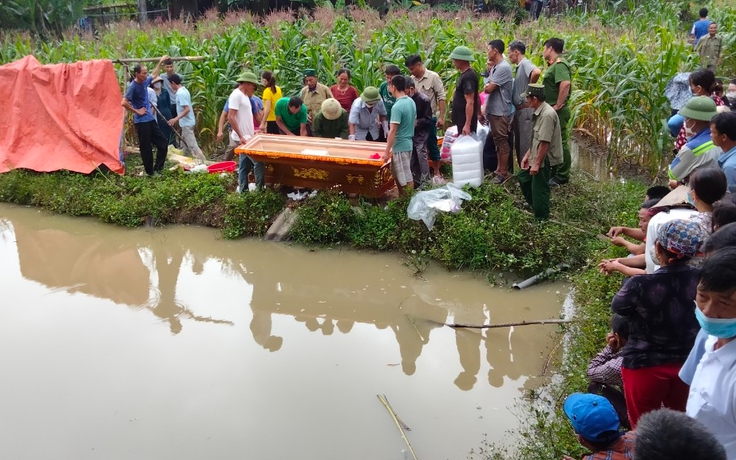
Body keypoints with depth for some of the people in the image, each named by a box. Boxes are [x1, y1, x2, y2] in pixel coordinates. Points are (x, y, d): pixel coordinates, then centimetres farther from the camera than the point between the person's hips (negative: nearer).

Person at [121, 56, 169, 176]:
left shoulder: (145, 82, 6)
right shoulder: (133, 86, -17)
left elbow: (154, 75, 28)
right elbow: (124, 103, -24)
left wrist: (161, 61, 28)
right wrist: (137, 111, -16)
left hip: (150, 119, 8)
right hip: (141, 121, -8)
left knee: (163, 143, 9)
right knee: (146, 148, 0)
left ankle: (157, 168, 16)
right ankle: (150, 172, 9)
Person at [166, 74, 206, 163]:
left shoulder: (180, 93, -19)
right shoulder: (184, 90, 10)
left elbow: (187, 109, -25)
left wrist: (176, 119, -26)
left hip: (186, 123, -10)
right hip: (187, 122, 10)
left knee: (192, 145, -9)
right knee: (185, 145, 17)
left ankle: (202, 162, -9)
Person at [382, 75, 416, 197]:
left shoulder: (397, 106, -20)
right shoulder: (411, 102, 7)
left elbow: (392, 131, -21)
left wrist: (386, 151, -18)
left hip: (400, 146, -9)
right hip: (408, 143, 9)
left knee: (406, 179, -1)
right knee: (397, 174, 20)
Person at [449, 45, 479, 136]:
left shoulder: (468, 77, -18)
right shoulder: (466, 74, 12)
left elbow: (470, 102, -23)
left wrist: (467, 125, -26)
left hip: (466, 121, -10)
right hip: (462, 121, 10)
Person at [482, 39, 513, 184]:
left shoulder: (504, 68, -18)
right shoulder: (495, 67, 14)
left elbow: (489, 89, -22)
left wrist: (485, 86, 2)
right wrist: (485, 109, 14)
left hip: (500, 112, -10)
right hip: (493, 111, 10)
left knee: (502, 142, -3)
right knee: (498, 141, 15)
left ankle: (503, 173, 3)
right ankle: (499, 169, 24)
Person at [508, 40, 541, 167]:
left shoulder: (525, 63, -13)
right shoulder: (519, 66, 15)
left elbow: (537, 72, -35)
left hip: (526, 109, -10)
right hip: (518, 110, 10)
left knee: (526, 143, -4)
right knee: (519, 142, 16)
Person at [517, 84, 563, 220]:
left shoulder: (547, 114, -24)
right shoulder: (539, 112, 8)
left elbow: (545, 143, -26)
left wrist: (537, 163, -23)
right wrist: (527, 155, 14)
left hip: (544, 159, -10)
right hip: (537, 156, 10)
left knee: (539, 189, 0)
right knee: (523, 177, 22)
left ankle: (541, 219, 14)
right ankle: (534, 205, 38)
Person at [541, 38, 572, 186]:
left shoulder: (560, 64, -17)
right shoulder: (555, 64, 16)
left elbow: (565, 84, -31)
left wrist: (558, 105, -27)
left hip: (557, 111, -11)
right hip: (552, 111, 11)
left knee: (560, 143, -3)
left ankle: (562, 177, 4)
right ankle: (554, 173, 28)